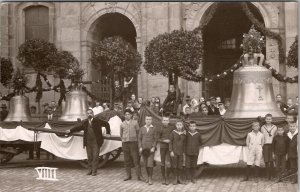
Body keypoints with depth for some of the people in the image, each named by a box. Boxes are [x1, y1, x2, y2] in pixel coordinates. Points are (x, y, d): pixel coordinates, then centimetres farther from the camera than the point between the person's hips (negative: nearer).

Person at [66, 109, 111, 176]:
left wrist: (108, 132, 6)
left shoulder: (98, 121, -2)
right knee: (89, 157, 8)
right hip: (88, 143, 3)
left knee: (95, 157, -3)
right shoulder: (84, 122, 5)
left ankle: (94, 171, 3)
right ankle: (90, 170, 20)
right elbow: (78, 127, 10)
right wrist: (70, 131, 0)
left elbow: (106, 124, 8)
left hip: (96, 143, -3)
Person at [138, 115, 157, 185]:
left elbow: (155, 139, -1)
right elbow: (139, 138, 7)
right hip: (144, 149, 3)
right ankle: (148, 177, 24)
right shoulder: (142, 128, 6)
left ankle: (150, 179, -4)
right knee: (146, 164, 9)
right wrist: (140, 147, -4)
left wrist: (153, 147, -11)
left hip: (151, 149, -3)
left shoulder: (153, 129, -1)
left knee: (150, 164, -11)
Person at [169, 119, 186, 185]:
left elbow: (184, 143, 8)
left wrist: (184, 152, 5)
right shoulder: (173, 132, -4)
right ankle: (175, 179, 13)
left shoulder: (184, 133, 2)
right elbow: (170, 142, -3)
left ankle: (179, 178, 18)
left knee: (180, 166, 5)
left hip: (181, 152, 2)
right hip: (174, 152, -2)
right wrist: (171, 151, -9)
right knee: (174, 165, 1)